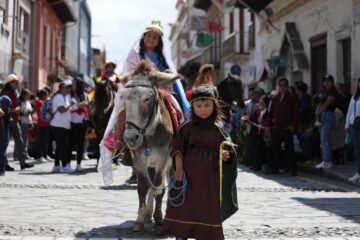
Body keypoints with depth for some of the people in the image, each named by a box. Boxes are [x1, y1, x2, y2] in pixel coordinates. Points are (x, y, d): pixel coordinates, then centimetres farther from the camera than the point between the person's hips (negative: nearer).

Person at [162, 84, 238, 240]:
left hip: (210, 176, 2)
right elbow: (178, 150, -3)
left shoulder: (218, 128, 5)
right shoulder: (188, 127, 0)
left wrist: (225, 154, -12)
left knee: (209, 210, 7)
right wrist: (179, 168, -12)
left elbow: (223, 148, 10)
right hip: (189, 174, -1)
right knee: (184, 209, 3)